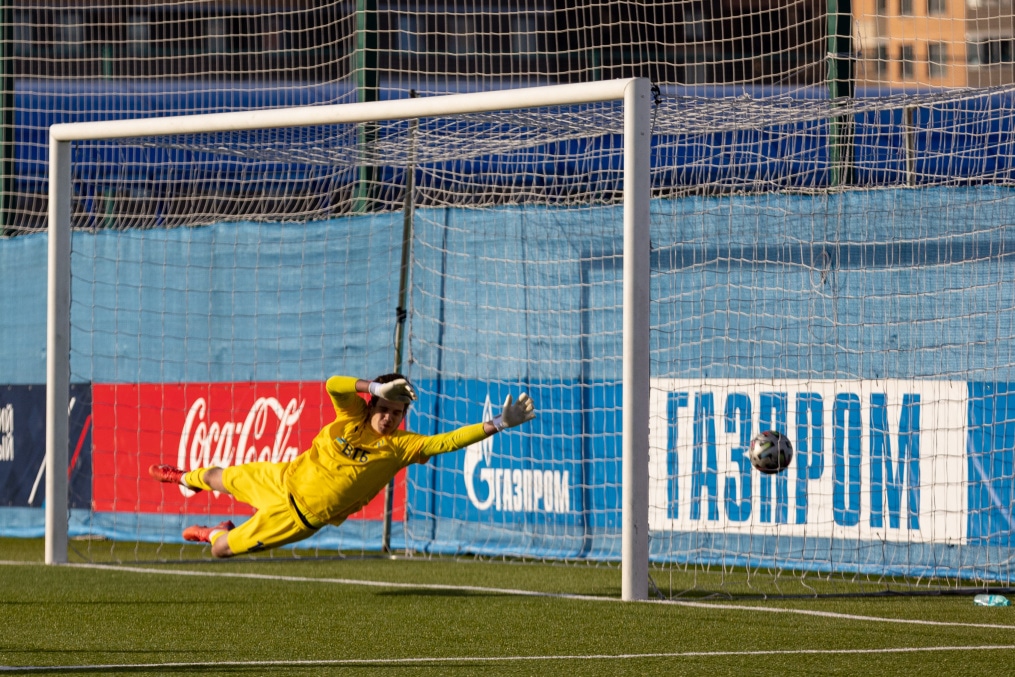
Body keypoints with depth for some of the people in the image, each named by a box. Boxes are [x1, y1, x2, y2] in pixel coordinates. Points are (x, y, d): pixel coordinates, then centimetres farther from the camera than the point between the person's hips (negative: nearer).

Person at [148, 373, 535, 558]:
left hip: (299, 517, -2)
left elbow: (447, 441, -27)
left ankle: (217, 534, 41)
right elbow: (333, 384, -32)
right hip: (284, 479, 2)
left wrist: (497, 424, -34)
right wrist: (379, 387, -40)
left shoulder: (400, 445, -19)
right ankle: (186, 478, 63)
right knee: (221, 478, 27)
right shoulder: (355, 416, -14)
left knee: (221, 550, 2)